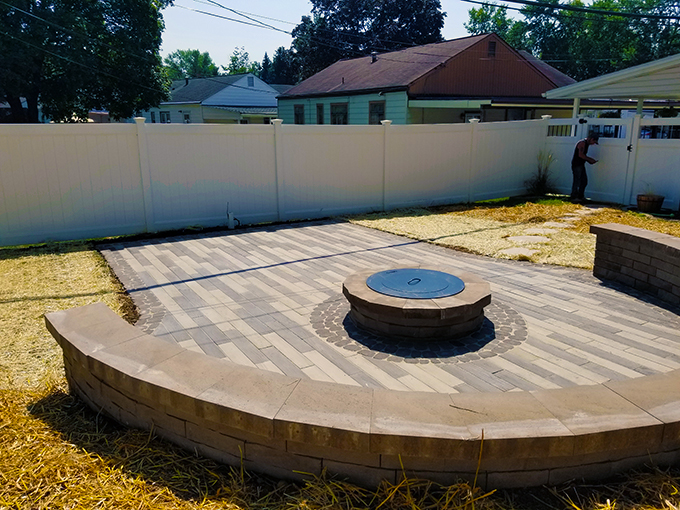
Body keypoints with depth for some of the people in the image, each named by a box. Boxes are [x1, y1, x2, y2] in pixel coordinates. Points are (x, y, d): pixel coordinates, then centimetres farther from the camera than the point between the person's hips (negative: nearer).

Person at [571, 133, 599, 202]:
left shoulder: (586, 144, 16)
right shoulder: (582, 143, -15)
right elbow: (580, 155, -23)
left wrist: (591, 160, 11)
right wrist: (590, 160, -14)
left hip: (581, 165, 10)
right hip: (577, 165, -10)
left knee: (584, 181, 11)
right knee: (577, 181, -5)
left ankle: (580, 196, 18)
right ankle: (574, 197, 2)